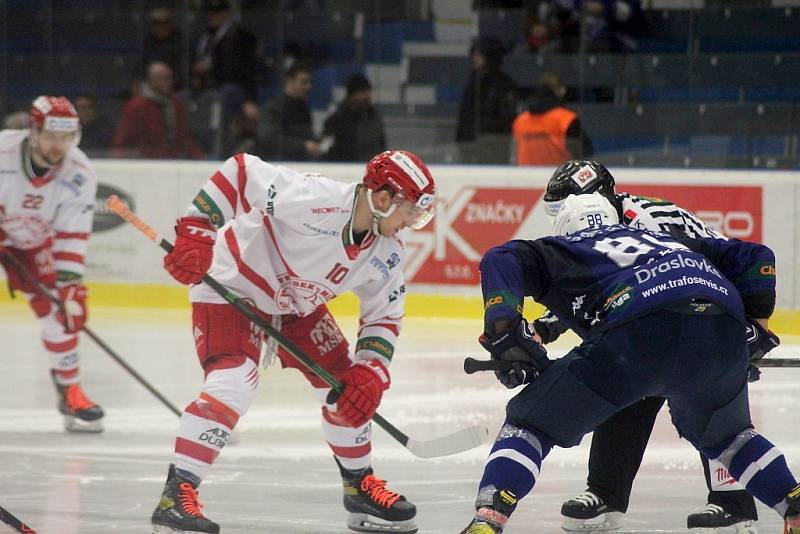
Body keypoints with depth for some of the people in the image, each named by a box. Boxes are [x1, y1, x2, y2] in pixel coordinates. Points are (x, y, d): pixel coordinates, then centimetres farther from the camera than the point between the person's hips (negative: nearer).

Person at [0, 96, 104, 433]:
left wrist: (70, 285, -28)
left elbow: (72, 237, -21)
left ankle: (70, 392, 9)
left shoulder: (79, 174, -23)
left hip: (35, 241, 3)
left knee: (63, 310, -6)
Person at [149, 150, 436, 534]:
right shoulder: (316, 200, -34)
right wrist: (195, 231, -35)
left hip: (298, 304, 8)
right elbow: (241, 171, -32)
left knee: (348, 383, 7)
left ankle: (360, 487, 26)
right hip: (233, 286, -8)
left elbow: (384, 315, 2)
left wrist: (370, 371, -14)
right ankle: (176, 494, -23)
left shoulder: (387, 253, -9)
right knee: (233, 383, -26)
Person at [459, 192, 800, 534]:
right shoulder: (667, 240, 42)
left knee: (531, 423, 9)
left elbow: (501, 261, 10)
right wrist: (755, 324, 38)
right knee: (723, 434, 35)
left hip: (642, 328, -4)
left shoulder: (560, 249, 29)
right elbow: (754, 257, 40)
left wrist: (506, 339, 5)